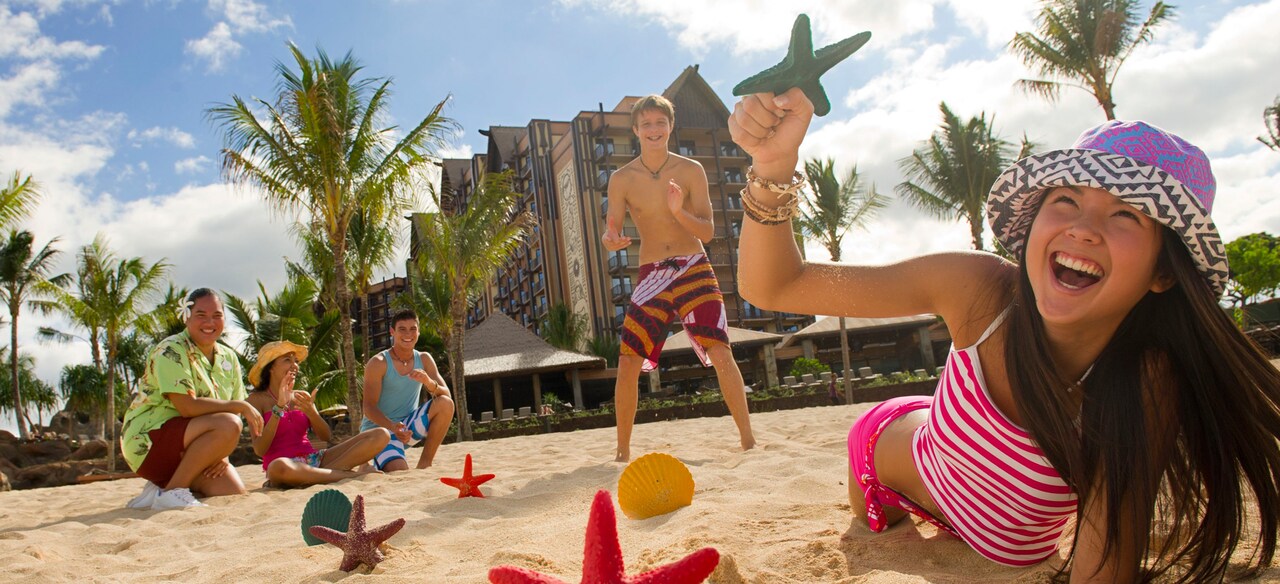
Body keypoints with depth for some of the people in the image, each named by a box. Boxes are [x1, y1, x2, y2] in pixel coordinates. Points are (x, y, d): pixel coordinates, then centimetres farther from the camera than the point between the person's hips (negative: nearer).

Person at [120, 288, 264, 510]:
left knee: (235, 493, -12)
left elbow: (234, 413, 8)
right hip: (149, 443, -7)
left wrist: (222, 453, -9)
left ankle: (163, 486, 9)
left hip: (187, 452, 7)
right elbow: (187, 407, -25)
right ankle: (172, 491, -15)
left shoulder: (228, 359, 8)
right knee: (227, 425, -30)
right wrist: (242, 407, -20)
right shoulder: (171, 351, -14)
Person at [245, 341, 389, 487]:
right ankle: (351, 476, -27)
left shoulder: (301, 397, 15)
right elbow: (260, 450, -11)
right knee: (280, 467, -45)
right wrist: (279, 408, -16)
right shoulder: (257, 399, 1)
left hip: (314, 460, 5)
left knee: (381, 435, -10)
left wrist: (311, 412, -11)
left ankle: (324, 473, -23)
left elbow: (326, 437, 6)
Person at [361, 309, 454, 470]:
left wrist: (429, 382, -28)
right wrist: (393, 427, -34)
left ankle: (424, 465, -11)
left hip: (407, 427, 5)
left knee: (446, 404, -20)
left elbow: (447, 396, -6)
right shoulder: (378, 363, -11)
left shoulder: (424, 360, 2)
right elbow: (369, 408, -15)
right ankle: (374, 465, 9)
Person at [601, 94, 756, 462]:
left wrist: (679, 212, -23)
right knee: (628, 363, -5)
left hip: (694, 269, 0)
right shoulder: (622, 179, 1)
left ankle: (748, 439, 1)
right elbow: (610, 233, -1)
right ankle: (623, 451, 9)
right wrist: (611, 240, -25)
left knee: (721, 353, -12)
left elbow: (708, 232, -4)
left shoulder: (691, 171, -1)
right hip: (651, 276, 1)